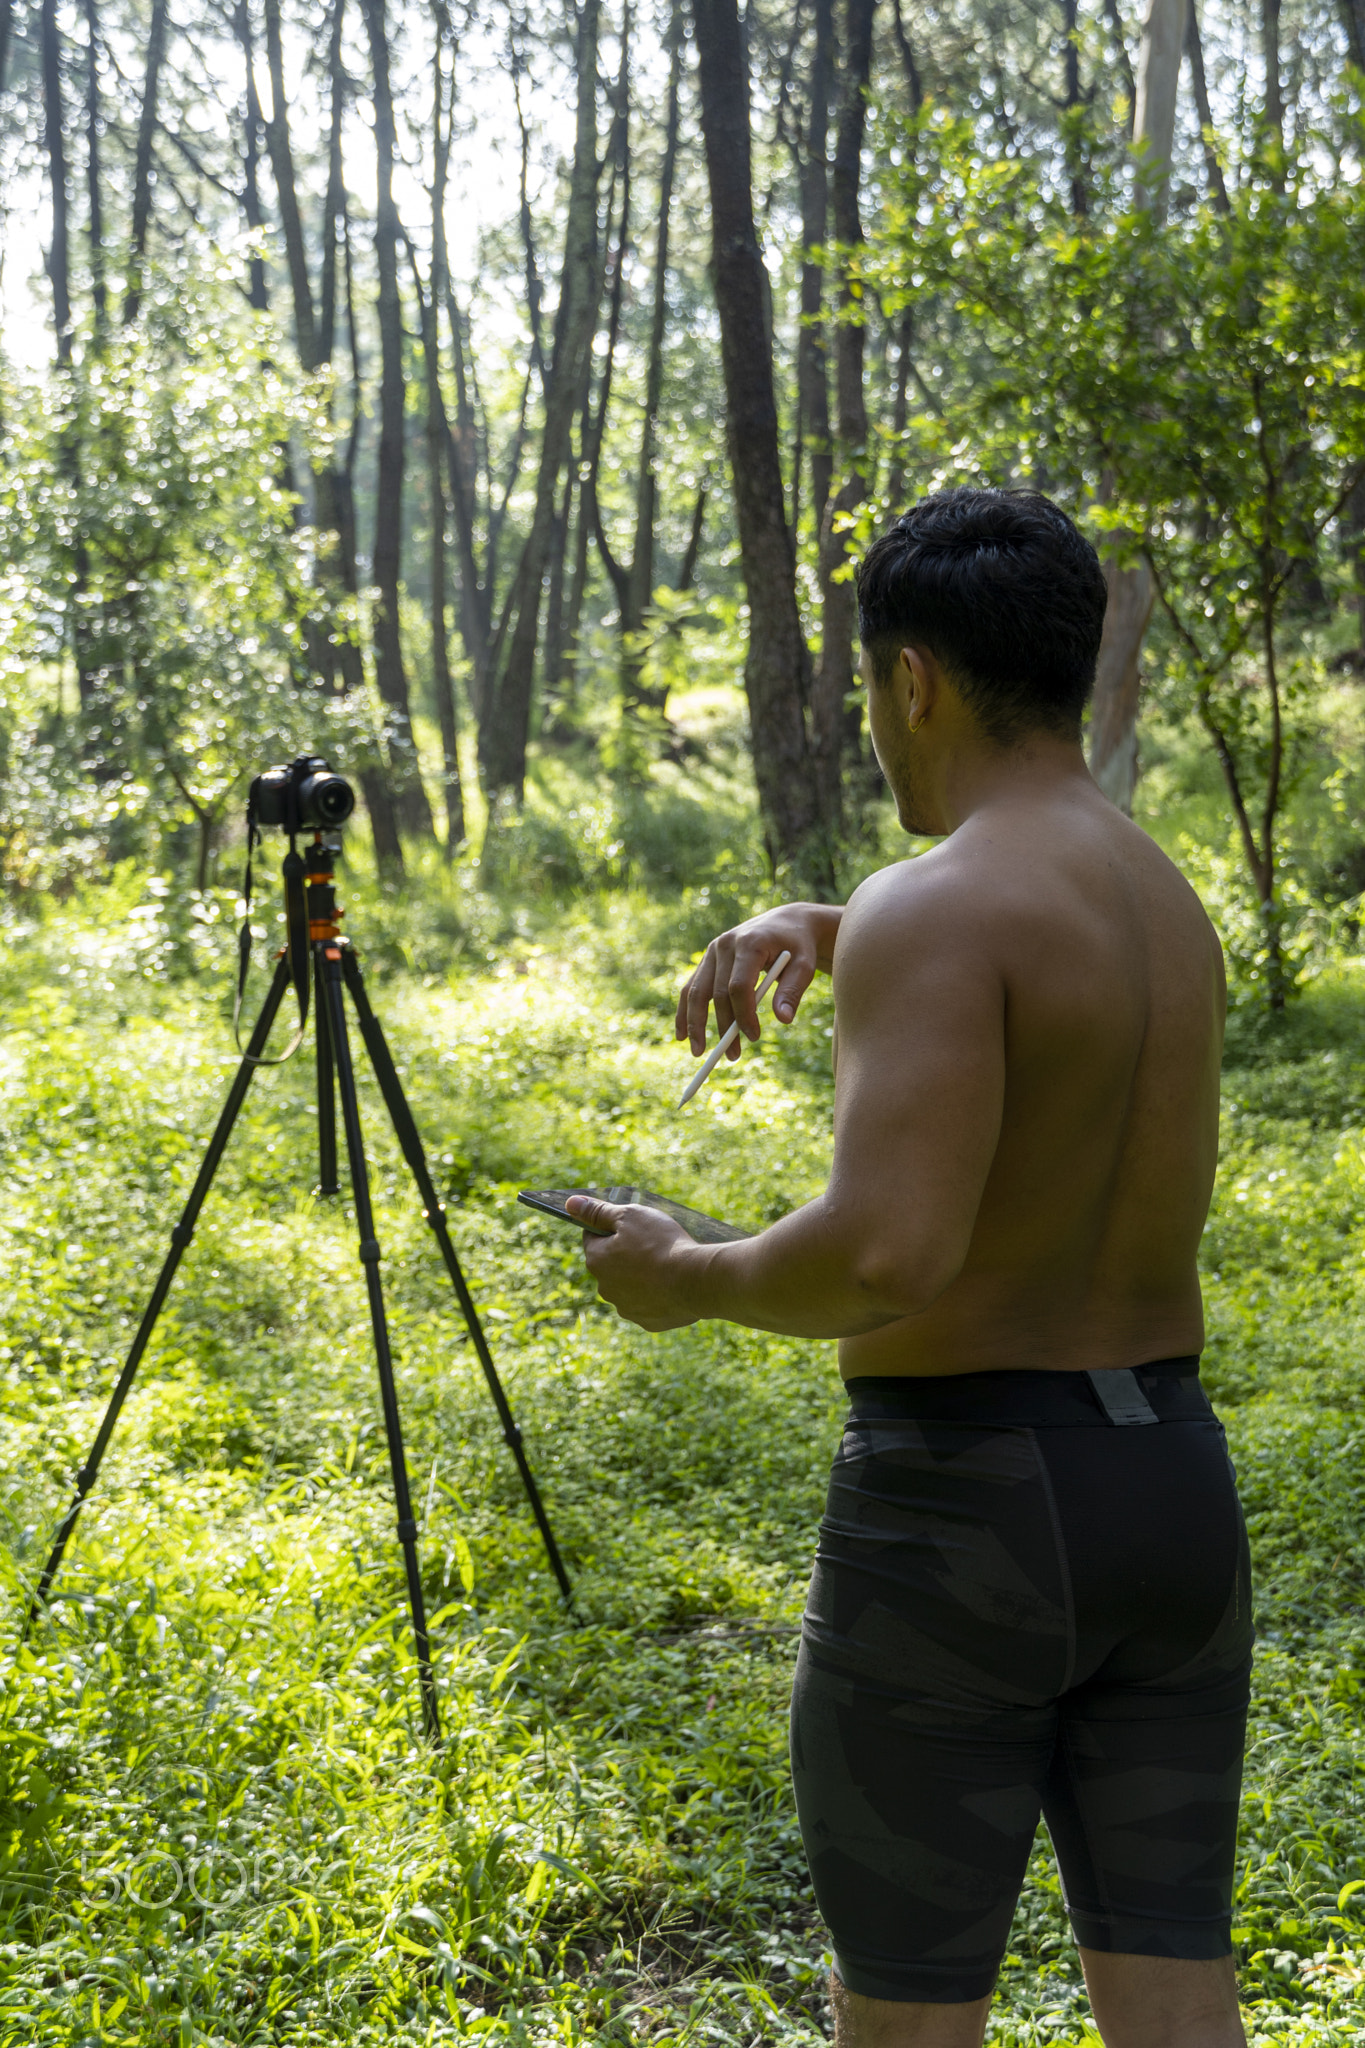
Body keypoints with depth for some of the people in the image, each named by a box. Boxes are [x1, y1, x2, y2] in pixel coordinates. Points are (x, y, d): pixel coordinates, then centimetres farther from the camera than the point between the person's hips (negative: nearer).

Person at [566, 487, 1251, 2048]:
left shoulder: (935, 908, -17)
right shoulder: (1168, 899, 11)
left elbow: (889, 1252, -28)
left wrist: (690, 1280, -10)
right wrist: (824, 931, 21)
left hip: (960, 1507, -7)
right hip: (1174, 1490, 8)